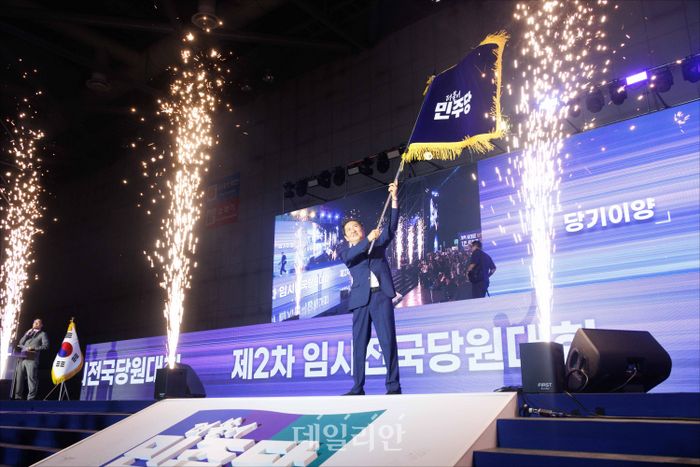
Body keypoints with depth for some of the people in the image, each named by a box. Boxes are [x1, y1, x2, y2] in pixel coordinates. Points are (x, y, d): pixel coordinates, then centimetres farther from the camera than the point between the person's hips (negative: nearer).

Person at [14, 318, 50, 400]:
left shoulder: (42, 334, 11)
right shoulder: (28, 333, 27)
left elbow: (45, 345, -2)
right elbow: (20, 343, 17)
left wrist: (34, 348, -12)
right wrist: (27, 334, 5)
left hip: (32, 359, -5)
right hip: (22, 358, 5)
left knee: (31, 378, -11)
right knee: (19, 378, 4)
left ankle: (30, 398, -12)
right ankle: (17, 397, 11)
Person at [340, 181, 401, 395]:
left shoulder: (378, 243, 18)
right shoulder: (346, 252, 16)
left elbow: (391, 228, 5)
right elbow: (350, 256, -6)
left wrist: (394, 199, -6)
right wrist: (368, 239, -17)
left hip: (381, 294, -1)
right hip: (361, 298, 1)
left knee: (388, 340, -6)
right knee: (359, 343, 1)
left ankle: (393, 386, -4)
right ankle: (358, 388, 6)